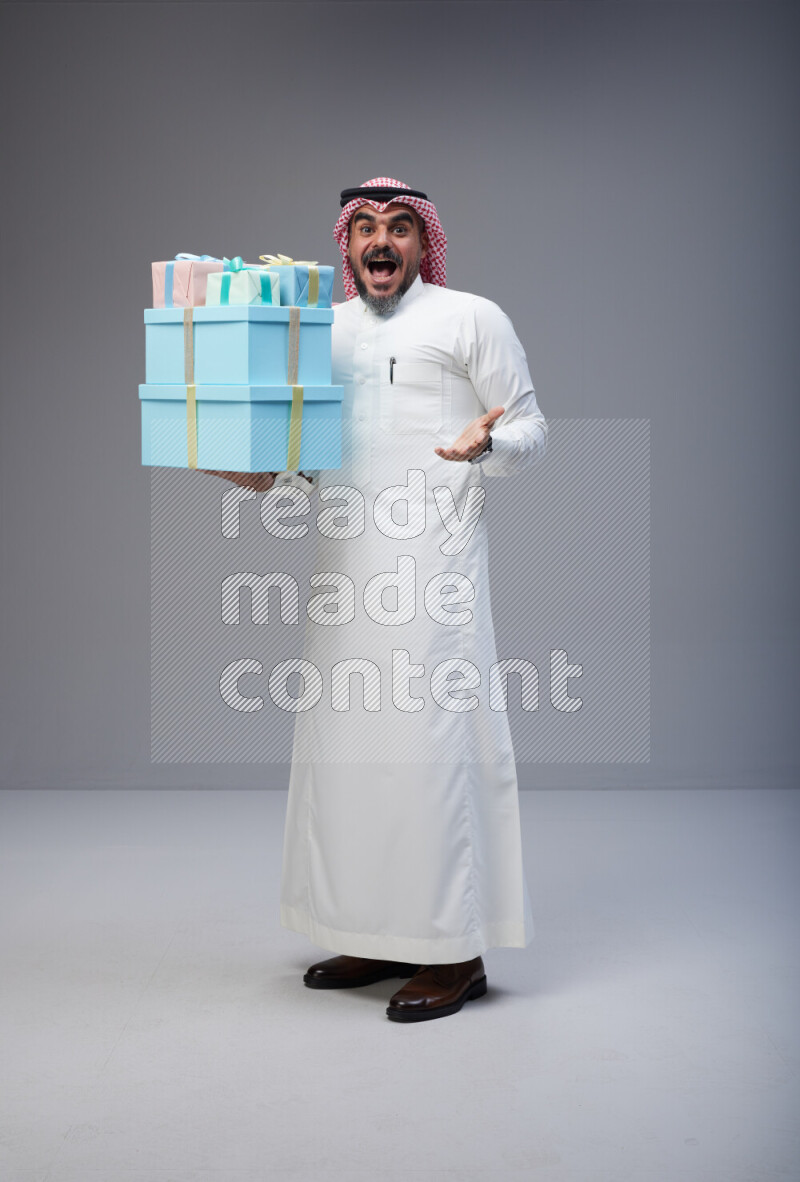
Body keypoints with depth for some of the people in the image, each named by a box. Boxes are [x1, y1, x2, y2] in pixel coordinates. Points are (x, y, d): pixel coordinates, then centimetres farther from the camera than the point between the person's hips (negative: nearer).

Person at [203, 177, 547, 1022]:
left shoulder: (472, 319, 4)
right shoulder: (324, 331, 19)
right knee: (343, 740, 6)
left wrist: (485, 444, -19)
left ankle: (456, 952, -2)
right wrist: (267, 477, 4)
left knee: (430, 739, -9)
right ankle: (378, 935, 17)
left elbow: (532, 430, 2)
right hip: (345, 565, 6)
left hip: (431, 562, -6)